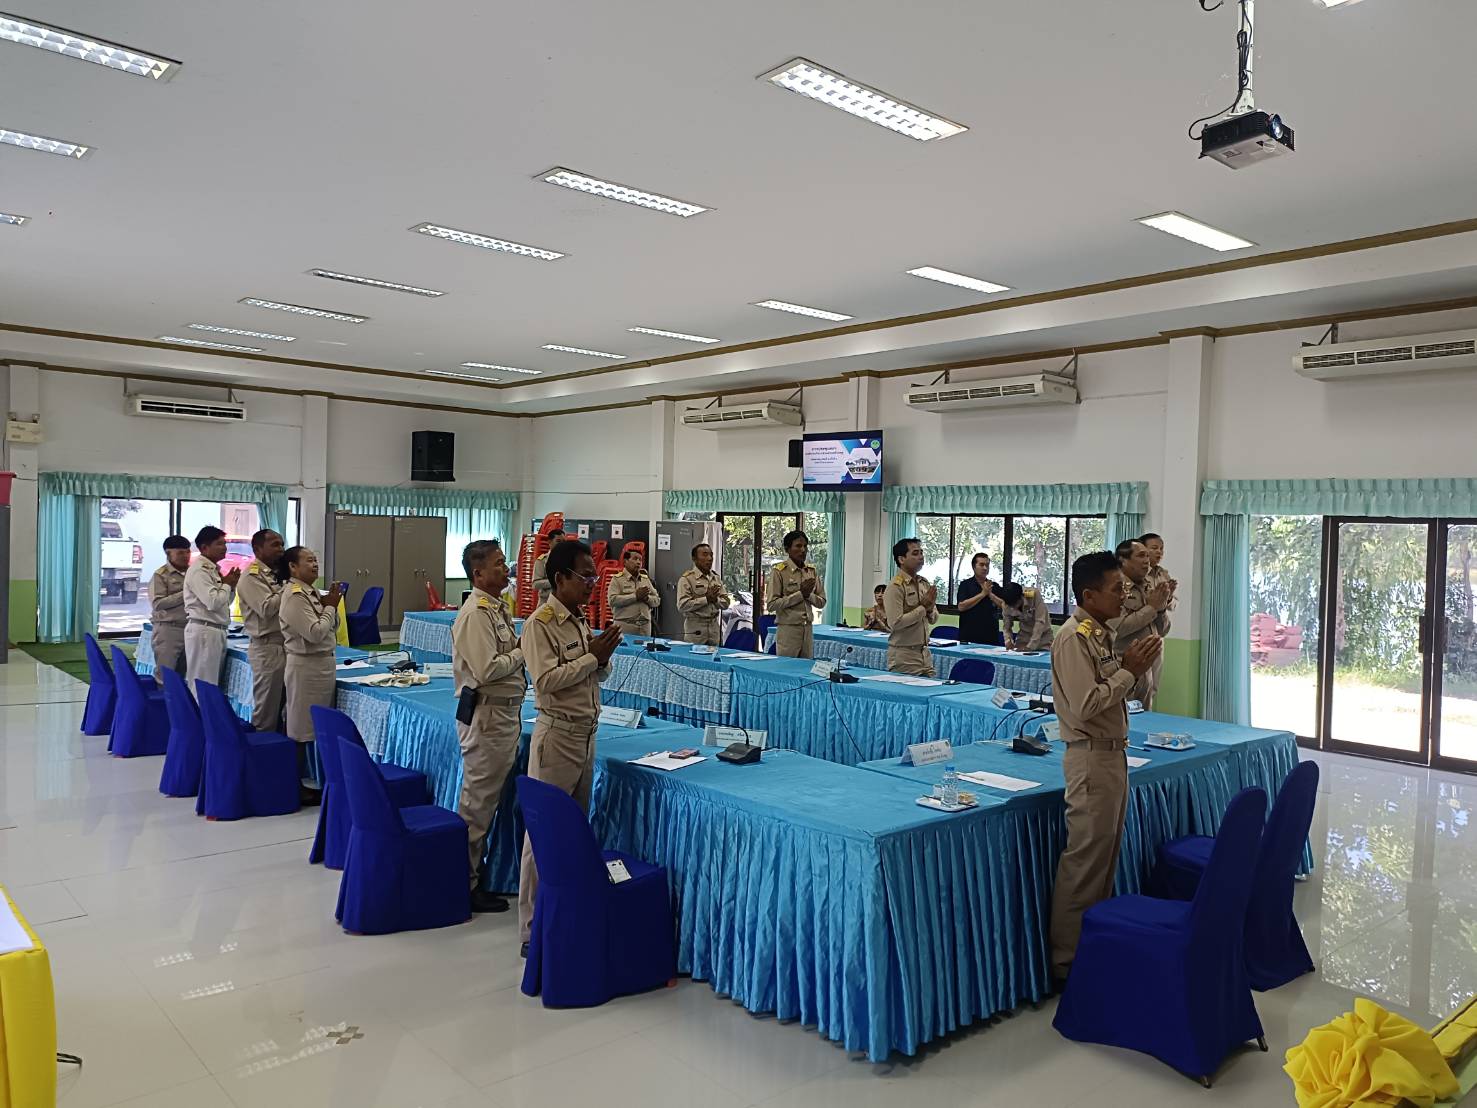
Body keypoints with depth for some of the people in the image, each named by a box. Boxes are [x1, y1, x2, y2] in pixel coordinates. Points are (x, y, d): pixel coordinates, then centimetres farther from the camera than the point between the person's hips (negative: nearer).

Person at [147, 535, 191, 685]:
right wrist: (185, 594, -15)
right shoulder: (160, 575, -2)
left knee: (183, 674, 8)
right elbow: (157, 604, -11)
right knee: (165, 675, -3)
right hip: (168, 629, -5)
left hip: (190, 629, 5)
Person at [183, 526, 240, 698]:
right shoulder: (198, 570, -12)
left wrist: (231, 585, 5)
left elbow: (225, 602, 22)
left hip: (217, 631, 9)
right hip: (203, 630, -9)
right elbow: (213, 602, -22)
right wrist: (227, 584, -6)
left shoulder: (215, 569, 15)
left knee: (214, 683, 12)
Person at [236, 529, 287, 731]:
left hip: (283, 645, 8)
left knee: (281, 706, 12)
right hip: (267, 647, -8)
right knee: (266, 709, -3)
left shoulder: (276, 574, 16)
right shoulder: (252, 576, -9)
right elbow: (266, 608, -20)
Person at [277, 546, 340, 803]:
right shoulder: (294, 596, -15)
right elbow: (314, 633, -21)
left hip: (323, 663, 9)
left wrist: (331, 605, 0)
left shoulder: (313, 593, 12)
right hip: (306, 666, -9)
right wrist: (330, 606, -9)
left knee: (312, 728, 14)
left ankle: (303, 781, 22)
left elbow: (332, 628, 16)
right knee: (300, 730, 0)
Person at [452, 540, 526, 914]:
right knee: (477, 802, 0)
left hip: (505, 713, 10)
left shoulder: (498, 608, 12)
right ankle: (465, 881, 11)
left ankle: (480, 867, 29)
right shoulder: (476, 613, -18)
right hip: (486, 716, -10)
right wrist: (522, 652, -12)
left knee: (488, 799, 18)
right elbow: (486, 670, -25)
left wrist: (519, 649, 3)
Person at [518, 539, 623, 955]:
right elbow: (547, 680, -22)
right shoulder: (540, 624, -13)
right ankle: (533, 930, 6)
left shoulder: (580, 620, 11)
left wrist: (603, 657, -5)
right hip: (557, 734, -8)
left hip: (586, 733, 8)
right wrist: (592, 655, -17)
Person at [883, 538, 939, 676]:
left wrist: (930, 609, -7)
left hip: (925, 654, 7)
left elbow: (933, 620, 16)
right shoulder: (895, 587, -13)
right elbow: (895, 623, -21)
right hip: (903, 657, -7)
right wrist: (923, 607, -15)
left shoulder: (925, 584, 10)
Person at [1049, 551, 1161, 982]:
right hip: (1091, 757, -10)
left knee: (1106, 854, 18)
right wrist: (1128, 671, -16)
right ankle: (1067, 958, 8)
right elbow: (1087, 705, -24)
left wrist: (1135, 666, 4)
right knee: (1085, 859, -3)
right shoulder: (1074, 637, -17)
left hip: (1112, 753, 10)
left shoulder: (1102, 633, 11)